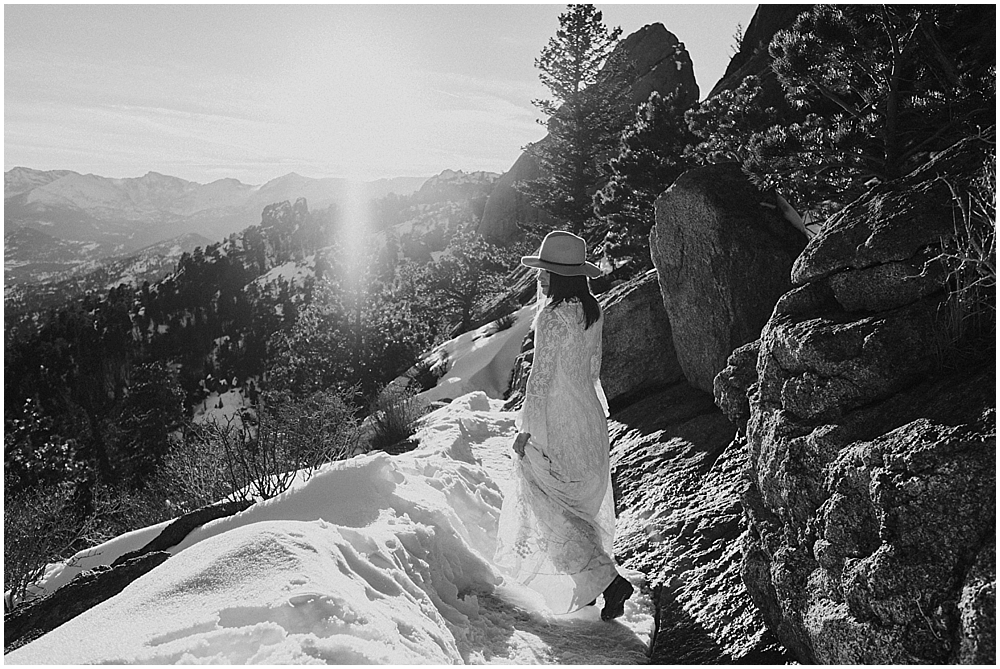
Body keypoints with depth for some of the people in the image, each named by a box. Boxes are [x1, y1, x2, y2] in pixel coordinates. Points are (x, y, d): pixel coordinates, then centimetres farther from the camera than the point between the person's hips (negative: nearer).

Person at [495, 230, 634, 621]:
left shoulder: (551, 315, -22)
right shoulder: (592, 312, 2)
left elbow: (541, 377, -20)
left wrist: (526, 429, -11)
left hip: (557, 424, -8)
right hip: (590, 417, 9)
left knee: (552, 512, 5)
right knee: (583, 507, 22)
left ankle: (609, 580, 1)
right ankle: (589, 584, 37)